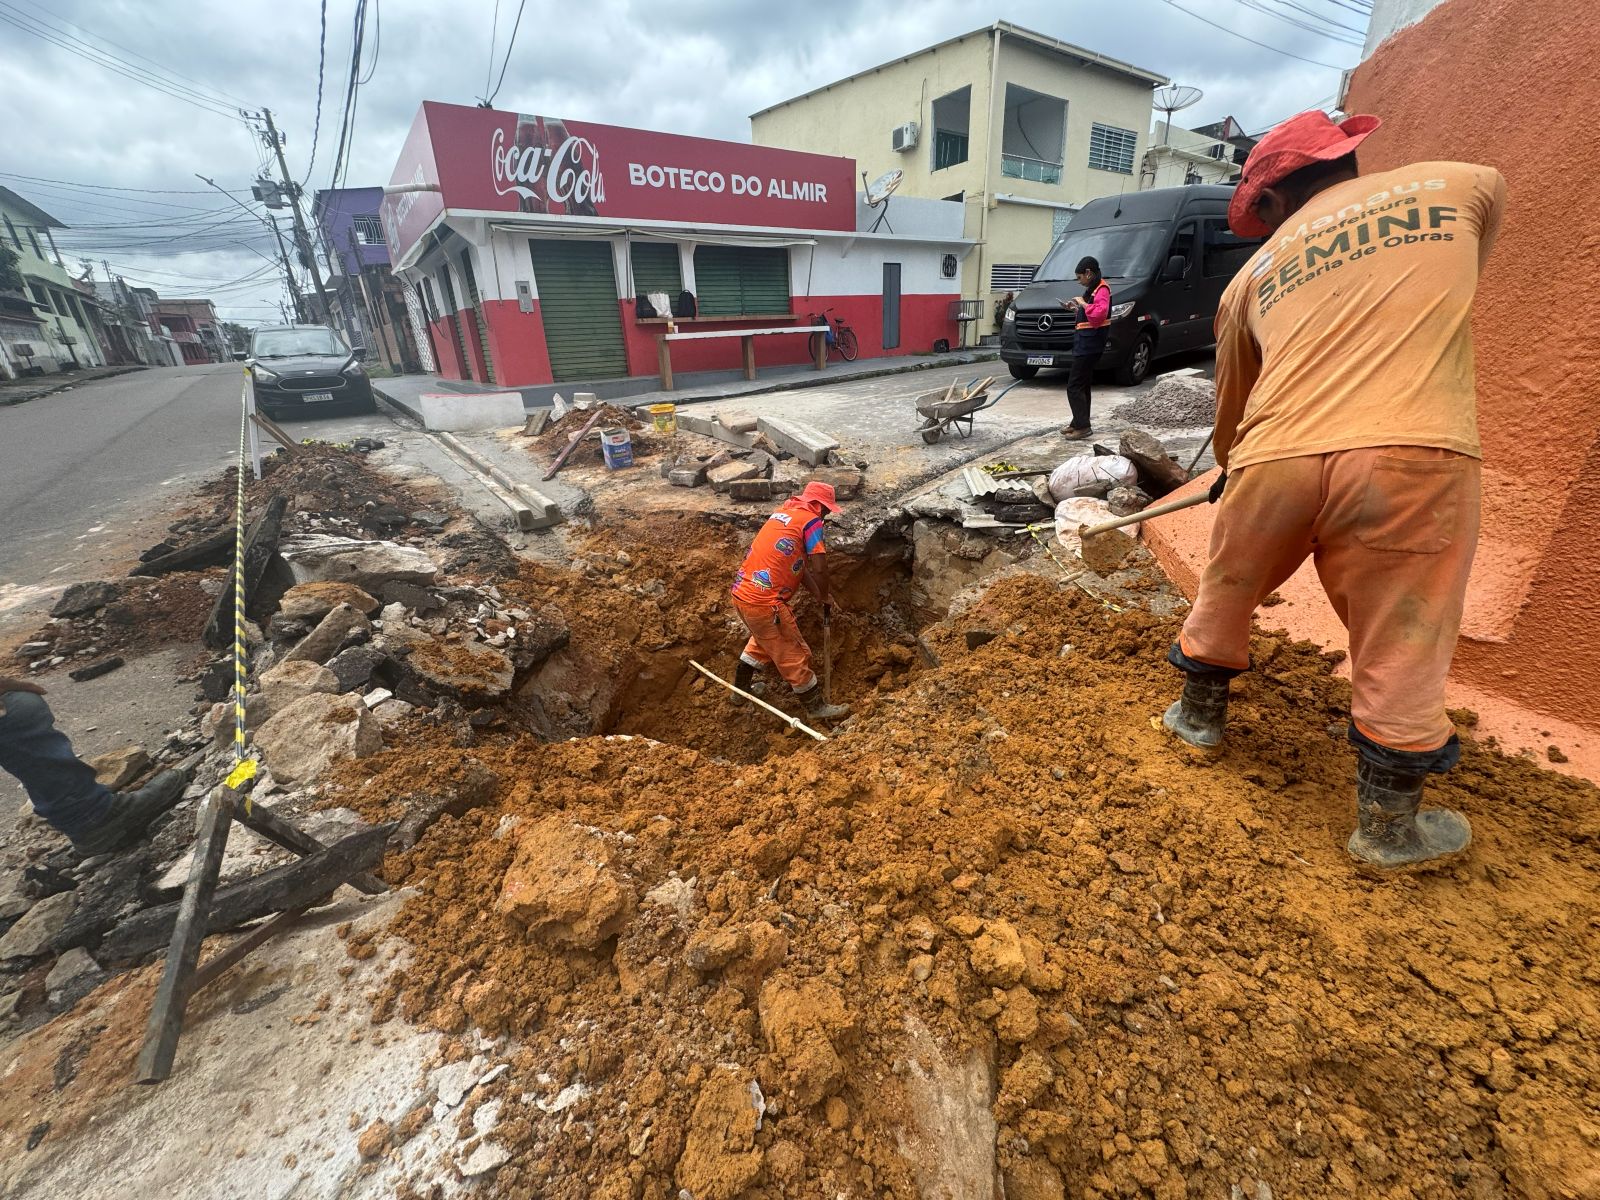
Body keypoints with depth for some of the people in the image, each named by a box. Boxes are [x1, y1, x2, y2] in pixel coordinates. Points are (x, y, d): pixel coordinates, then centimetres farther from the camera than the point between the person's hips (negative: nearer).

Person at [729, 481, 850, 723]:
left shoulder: (784, 512, 18)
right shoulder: (811, 521, -8)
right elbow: (819, 569, -15)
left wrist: (818, 595, 19)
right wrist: (824, 597, 4)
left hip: (742, 593, 9)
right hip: (764, 601, -9)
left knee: (765, 639, 32)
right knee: (794, 655, 7)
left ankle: (741, 688, 45)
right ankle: (817, 706, 23)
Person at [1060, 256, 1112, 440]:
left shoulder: (1102, 289, -13)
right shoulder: (1093, 289, 18)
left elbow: (1099, 314, -26)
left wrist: (1083, 304, -18)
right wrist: (1076, 309, 13)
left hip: (1090, 344, -11)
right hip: (1085, 342, 11)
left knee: (1074, 387, -13)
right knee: (1082, 385, 14)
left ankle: (1082, 427, -13)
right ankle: (1078, 423, 20)